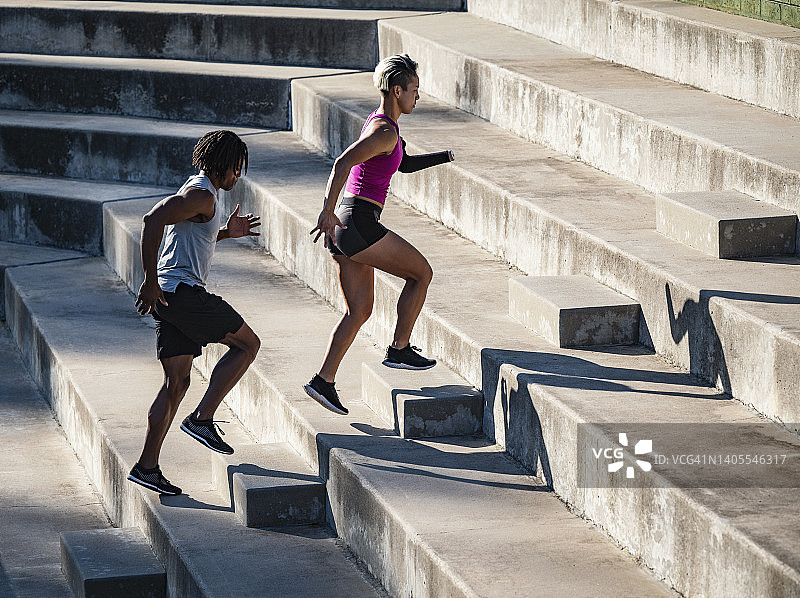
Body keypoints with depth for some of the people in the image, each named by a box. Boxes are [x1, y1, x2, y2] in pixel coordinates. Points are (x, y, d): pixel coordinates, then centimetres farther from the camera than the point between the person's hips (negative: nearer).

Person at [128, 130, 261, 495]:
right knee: (247, 344, 2)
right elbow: (153, 221, -26)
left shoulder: (198, 191, 21)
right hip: (183, 291, -10)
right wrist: (150, 283, -25)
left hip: (169, 298, 10)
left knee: (177, 383, 8)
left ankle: (147, 466, 4)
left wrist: (227, 232, 27)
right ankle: (202, 419, -3)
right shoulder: (201, 195, -12)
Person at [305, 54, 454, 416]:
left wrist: (445, 157, 28)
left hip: (343, 227, 10)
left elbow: (405, 164, 33)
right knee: (421, 272, 8)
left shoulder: (379, 123, 17)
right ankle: (399, 349, 12)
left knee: (359, 311, 13)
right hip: (360, 225, -10)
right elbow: (344, 162, -27)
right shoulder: (385, 132, -14)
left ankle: (323, 381, 9)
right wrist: (328, 211, -32)